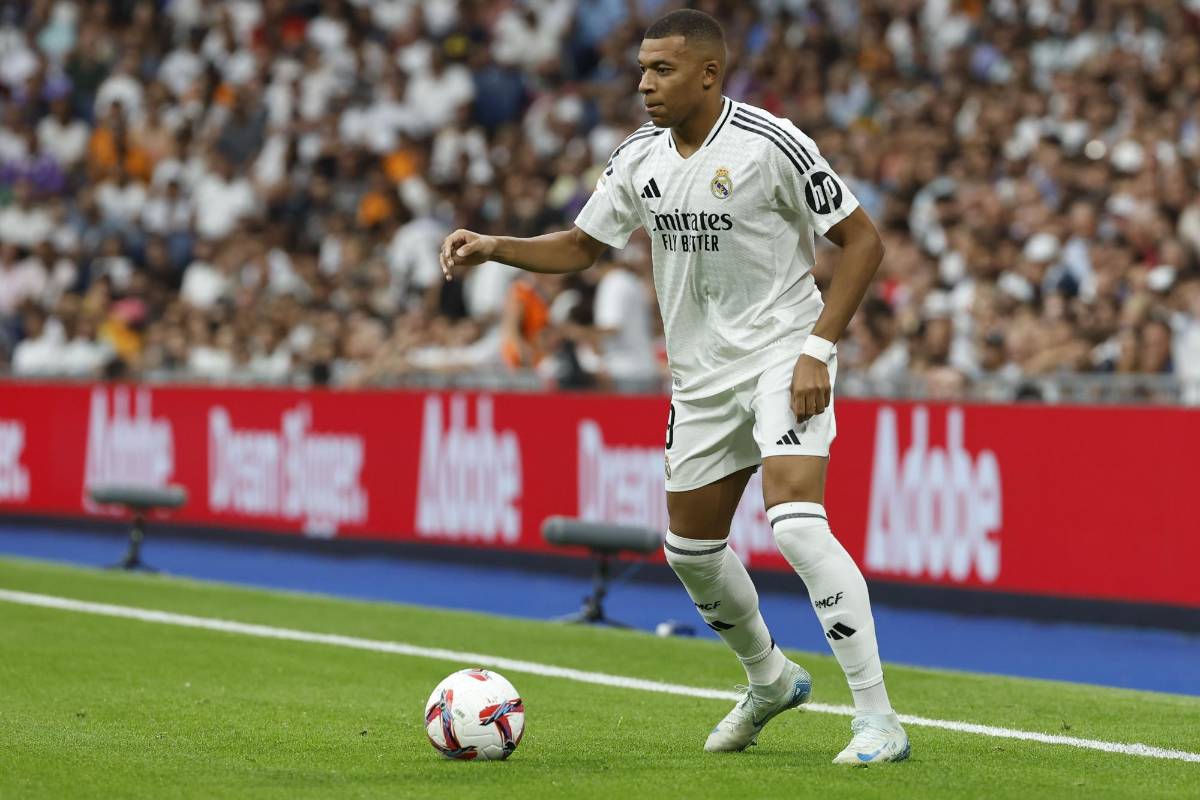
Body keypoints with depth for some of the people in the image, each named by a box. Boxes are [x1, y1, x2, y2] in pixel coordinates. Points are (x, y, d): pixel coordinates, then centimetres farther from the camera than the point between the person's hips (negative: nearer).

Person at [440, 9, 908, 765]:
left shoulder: (770, 144, -16)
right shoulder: (640, 157, 3)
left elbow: (863, 240, -12)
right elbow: (580, 246, 15)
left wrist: (818, 348, -18)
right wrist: (494, 247, -2)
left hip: (783, 355, -7)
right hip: (703, 376, 7)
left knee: (796, 522, -25)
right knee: (691, 549, 14)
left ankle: (879, 721, -21)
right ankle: (771, 680, 41)